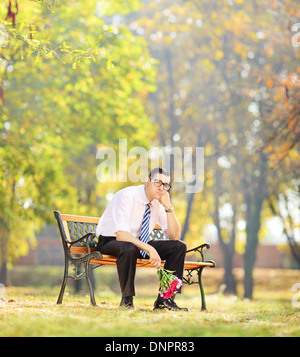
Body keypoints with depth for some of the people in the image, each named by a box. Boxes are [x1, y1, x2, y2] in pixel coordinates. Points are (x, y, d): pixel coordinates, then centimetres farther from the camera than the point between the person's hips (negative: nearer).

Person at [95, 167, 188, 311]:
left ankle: (164, 299, -9)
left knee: (179, 247, -10)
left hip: (139, 242, 7)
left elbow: (175, 236, -5)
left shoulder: (159, 202, -2)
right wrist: (149, 248, -39)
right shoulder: (127, 196, -22)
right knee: (129, 248, -42)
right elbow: (121, 235, -32)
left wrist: (168, 207, -16)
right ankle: (126, 299, -24)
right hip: (110, 242, -7)